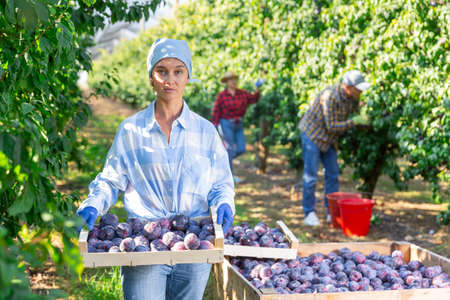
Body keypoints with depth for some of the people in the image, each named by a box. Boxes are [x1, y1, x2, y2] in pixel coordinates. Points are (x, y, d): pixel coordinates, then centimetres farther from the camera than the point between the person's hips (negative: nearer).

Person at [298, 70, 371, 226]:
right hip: (312, 135, -7)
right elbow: (331, 126, -28)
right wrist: (355, 121, -31)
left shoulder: (353, 97, -8)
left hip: (328, 137, 8)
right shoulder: (330, 96, -31)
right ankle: (309, 213, 5)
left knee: (333, 174, 6)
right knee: (310, 176, -4)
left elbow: (355, 115, 7)